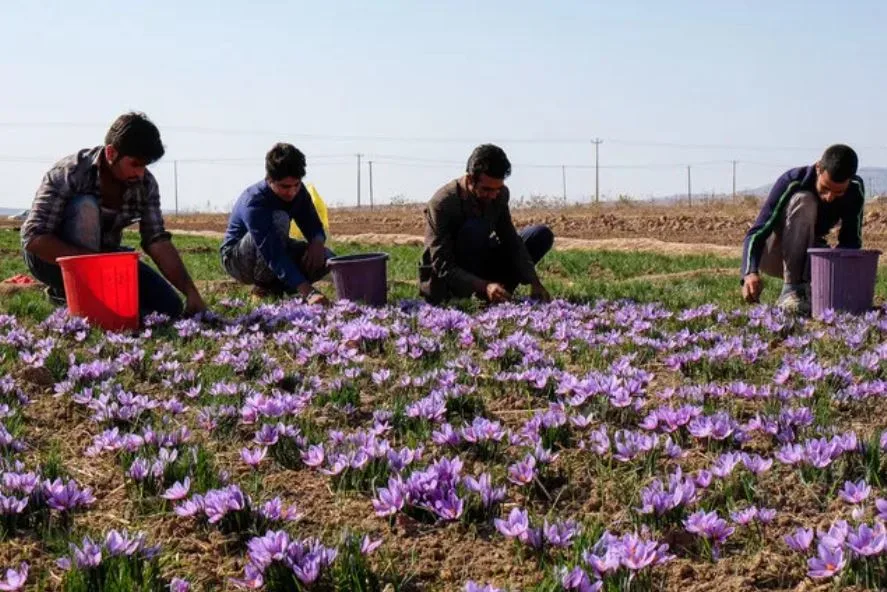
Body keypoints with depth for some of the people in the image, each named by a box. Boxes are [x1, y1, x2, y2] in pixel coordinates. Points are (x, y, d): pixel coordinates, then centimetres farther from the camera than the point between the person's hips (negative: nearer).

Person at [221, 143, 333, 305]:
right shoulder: (253, 203, -34)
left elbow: (314, 227, -2)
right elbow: (274, 255, -43)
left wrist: (317, 243, -29)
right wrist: (308, 292, -53)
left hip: (274, 249, 6)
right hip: (237, 260, -6)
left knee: (326, 258, -18)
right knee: (279, 218, -34)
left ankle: (272, 287, -3)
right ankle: (263, 285, -17)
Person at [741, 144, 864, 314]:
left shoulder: (855, 190, -17)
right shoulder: (792, 182, -28)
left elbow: (851, 240, -14)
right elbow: (757, 233, -33)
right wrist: (751, 273, -52)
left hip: (809, 255, 4)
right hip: (772, 254, -3)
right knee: (803, 200, -32)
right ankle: (791, 289, -31)